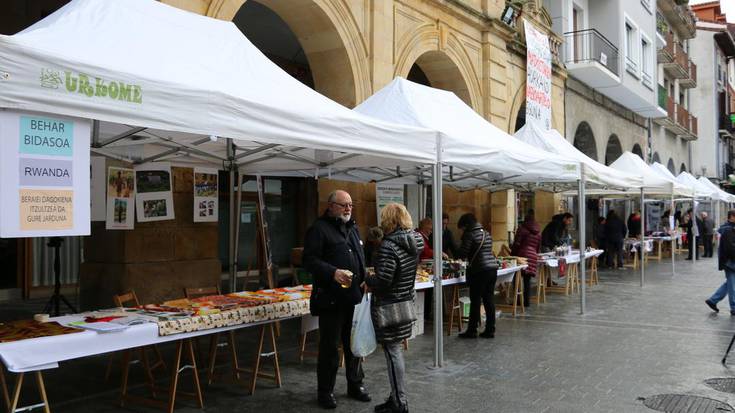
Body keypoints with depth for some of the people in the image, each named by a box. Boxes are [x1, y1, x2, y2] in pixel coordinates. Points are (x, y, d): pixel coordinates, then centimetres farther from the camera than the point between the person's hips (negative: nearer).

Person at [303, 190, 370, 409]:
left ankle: (355, 385, 30)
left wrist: (364, 279, 15)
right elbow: (309, 260, -16)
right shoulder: (319, 229, -9)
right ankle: (325, 391, 16)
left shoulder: (353, 228, 16)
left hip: (354, 297, 7)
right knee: (329, 346, 2)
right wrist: (333, 272, -27)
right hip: (331, 298, -7)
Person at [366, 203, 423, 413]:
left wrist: (367, 280, -5)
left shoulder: (389, 246, -21)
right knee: (396, 350, 17)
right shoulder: (414, 242, 5)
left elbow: (383, 282, -24)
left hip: (389, 306, -8)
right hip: (406, 302, 8)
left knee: (393, 352, 0)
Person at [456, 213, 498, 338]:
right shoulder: (486, 234, 15)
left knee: (475, 301, -1)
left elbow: (462, 253, -9)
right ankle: (490, 329, 13)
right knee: (488, 299, 10)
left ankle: (472, 330, 5)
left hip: (479, 270, -7)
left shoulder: (470, 235, -8)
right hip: (492, 268, 7)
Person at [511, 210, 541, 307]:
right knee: (527, 280, 9)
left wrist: (512, 254, 2)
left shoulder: (522, 228, -3)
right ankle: (526, 301, 9)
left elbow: (516, 244, -7)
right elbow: (539, 247, 21)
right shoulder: (538, 231, 15)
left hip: (522, 255, -6)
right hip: (533, 256, 6)